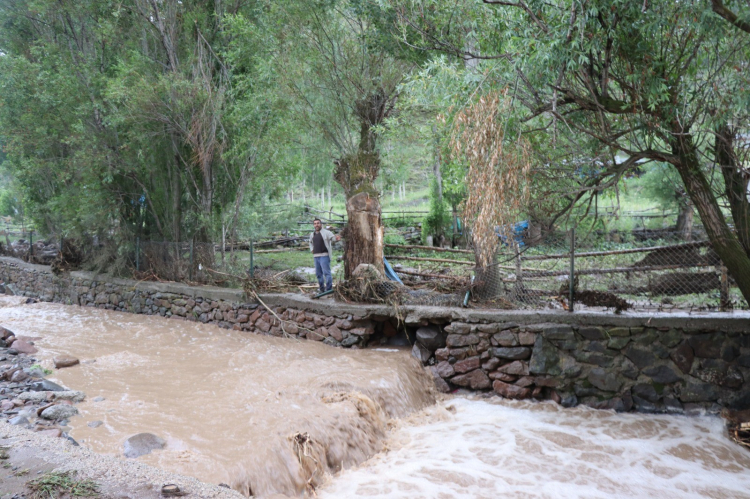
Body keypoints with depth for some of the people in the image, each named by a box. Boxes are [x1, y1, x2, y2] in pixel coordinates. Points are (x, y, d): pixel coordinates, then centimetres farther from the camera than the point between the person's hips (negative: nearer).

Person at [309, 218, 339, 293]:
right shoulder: (312, 234, 16)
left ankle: (329, 290, -12)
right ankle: (322, 290, 21)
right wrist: (312, 249, 17)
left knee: (326, 272, -12)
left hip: (324, 255, -7)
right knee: (318, 274, 12)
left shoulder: (326, 232, -5)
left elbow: (332, 237, -18)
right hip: (316, 256, 7)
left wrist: (336, 238, -41)